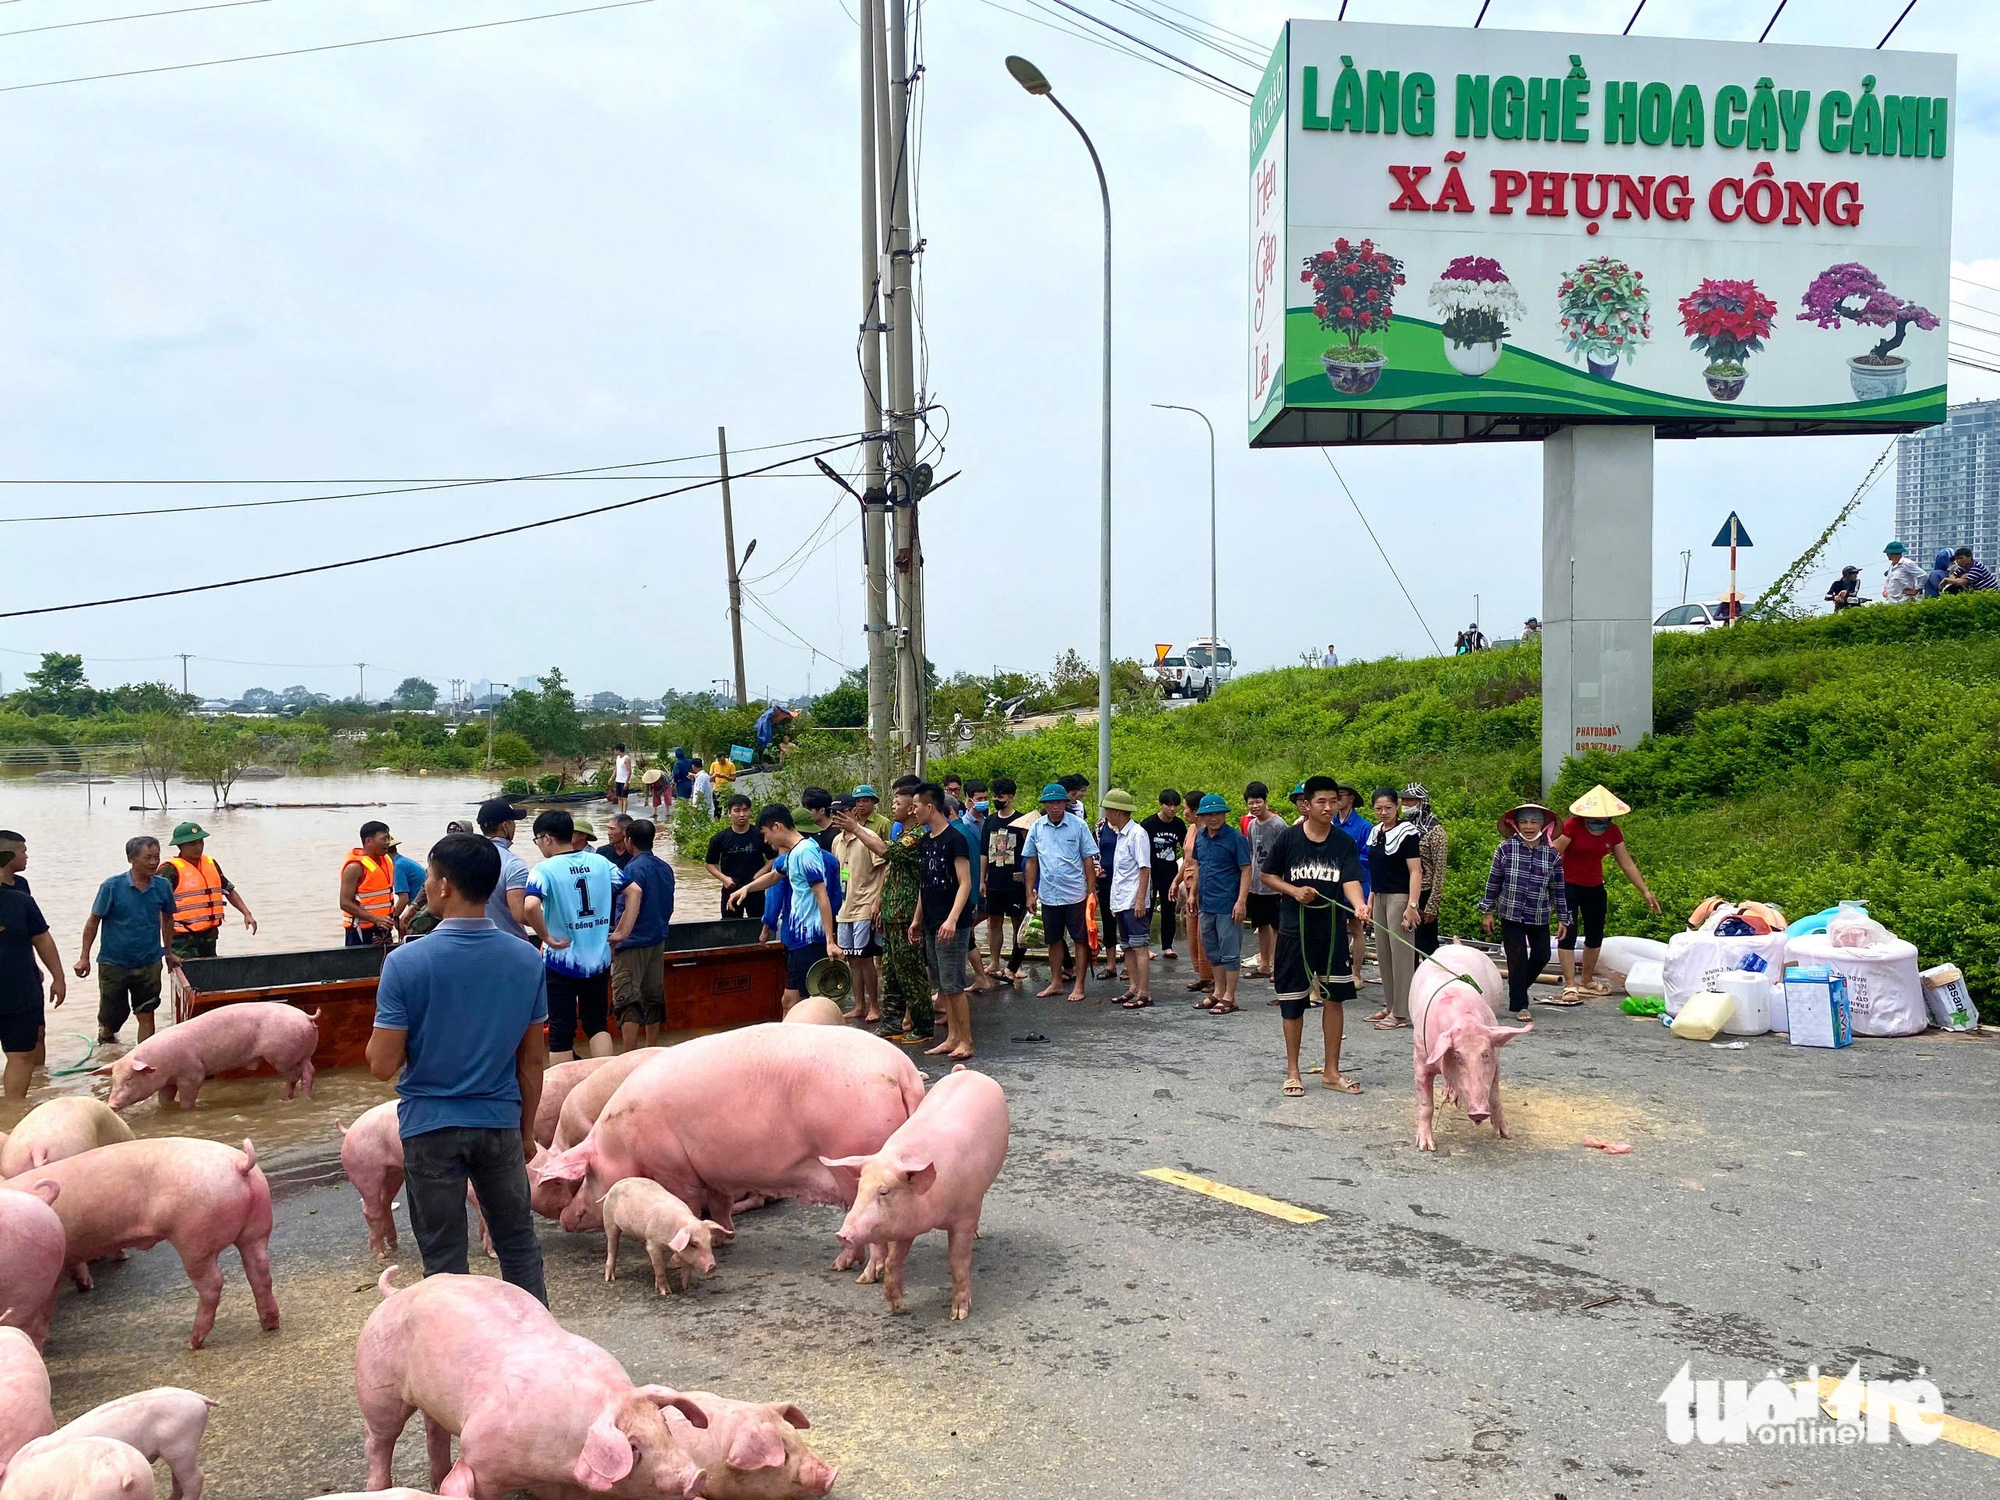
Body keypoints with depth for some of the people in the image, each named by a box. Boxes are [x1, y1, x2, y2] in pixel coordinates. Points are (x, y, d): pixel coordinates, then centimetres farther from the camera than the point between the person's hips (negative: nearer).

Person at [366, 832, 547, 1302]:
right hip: (500, 1123, 3)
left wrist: (382, 1028, 6)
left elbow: (383, 1065, -14)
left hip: (430, 1127, -2)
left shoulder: (406, 963, -16)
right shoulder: (526, 959, -6)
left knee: (444, 1259, 11)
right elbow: (533, 1060, 1)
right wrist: (527, 1130, 12)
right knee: (519, 1244, 17)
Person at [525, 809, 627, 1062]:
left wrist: (547, 938, -18)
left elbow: (531, 906, -31)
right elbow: (634, 892, 6)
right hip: (599, 960, 4)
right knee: (598, 1024, 17)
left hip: (561, 962, -4)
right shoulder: (600, 862, 2)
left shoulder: (545, 869, -13)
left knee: (561, 1032, 8)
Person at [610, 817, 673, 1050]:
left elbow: (632, 905, -27)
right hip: (658, 942, 8)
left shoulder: (634, 867, -15)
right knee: (653, 997, 14)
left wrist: (620, 933, -24)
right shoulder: (666, 868, 9)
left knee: (627, 1000, -7)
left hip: (633, 944, -8)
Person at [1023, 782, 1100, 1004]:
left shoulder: (1078, 825, -6)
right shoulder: (1037, 828, 2)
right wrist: (1030, 893, 7)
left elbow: (1089, 860, -3)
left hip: (1075, 894, -3)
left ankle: (1079, 986, 11)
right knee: (1053, 941, 14)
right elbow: (1031, 862, 9)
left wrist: (1091, 891, -6)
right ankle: (1056, 983, 26)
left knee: (1081, 940, 3)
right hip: (1048, 895, 3)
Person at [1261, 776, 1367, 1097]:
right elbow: (1269, 876, 5)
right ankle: (1292, 1071, 19)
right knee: (1292, 1001, 5)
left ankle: (1331, 1071, 19)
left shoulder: (1344, 842, -1)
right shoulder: (1289, 838, -4)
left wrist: (1359, 905, -34)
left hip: (1333, 930, 2)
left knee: (1334, 998, 6)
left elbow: (1351, 880, -14)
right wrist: (1294, 890, -13)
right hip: (1294, 929, -1)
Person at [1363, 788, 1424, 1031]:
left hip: (1399, 897, -8)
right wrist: (1370, 900, 18)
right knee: (1383, 953, 10)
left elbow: (1415, 872, -14)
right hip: (1379, 897, 8)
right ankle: (1389, 1005, 20)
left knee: (1400, 953, -4)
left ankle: (1401, 1013, 0)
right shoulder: (1376, 833, 13)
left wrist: (1412, 905, -21)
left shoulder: (1406, 833, -10)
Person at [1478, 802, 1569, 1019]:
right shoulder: (1506, 849, -6)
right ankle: (1520, 1005, 7)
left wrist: (1562, 918, 8)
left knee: (1541, 956, 9)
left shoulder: (1552, 855, -1)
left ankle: (1517, 986, 36)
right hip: (1511, 914, -3)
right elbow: (1493, 882, 0)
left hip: (1539, 917, 3)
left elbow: (1558, 890, 7)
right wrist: (1487, 912, 0)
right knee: (1518, 959, -3)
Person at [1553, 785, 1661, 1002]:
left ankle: (1587, 982, 26)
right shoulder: (1572, 826, -18)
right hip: (1568, 886, -6)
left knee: (1595, 935, 11)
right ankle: (1570, 986, -10)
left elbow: (1627, 864, 5)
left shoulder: (1613, 832, -1)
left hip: (1595, 888, 6)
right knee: (1568, 933, -10)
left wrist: (1645, 891, 5)